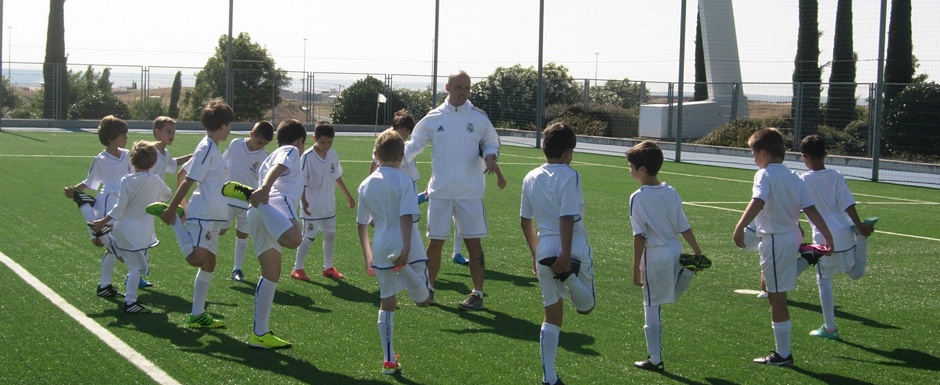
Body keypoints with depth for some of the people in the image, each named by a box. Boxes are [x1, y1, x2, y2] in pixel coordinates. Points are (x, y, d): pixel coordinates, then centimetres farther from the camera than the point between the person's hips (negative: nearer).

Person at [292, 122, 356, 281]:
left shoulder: (333, 155, 1)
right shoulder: (307, 156, -17)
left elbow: (337, 177, 15)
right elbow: (301, 182, -17)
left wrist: (347, 196, 22)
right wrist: (303, 201, -27)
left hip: (328, 205, 6)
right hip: (312, 206, -6)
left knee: (330, 235, 11)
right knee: (309, 237, -3)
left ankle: (328, 267, 24)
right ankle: (297, 269, 8)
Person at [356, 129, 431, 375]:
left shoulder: (366, 185, 10)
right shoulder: (404, 182, -6)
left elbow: (361, 224, 17)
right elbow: (406, 217, -18)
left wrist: (367, 255, 26)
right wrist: (406, 247, -25)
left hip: (380, 250, 5)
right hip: (403, 249, -5)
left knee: (387, 303, 12)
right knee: (423, 300, 9)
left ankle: (389, 360, 14)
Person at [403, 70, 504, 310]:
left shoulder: (478, 119, 2)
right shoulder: (433, 118, 3)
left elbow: (492, 143, 12)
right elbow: (414, 145, 9)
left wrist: (489, 156, -10)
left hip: (471, 192, -1)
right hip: (440, 191, 1)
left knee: (473, 242, -2)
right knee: (435, 242, 5)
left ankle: (477, 294, 5)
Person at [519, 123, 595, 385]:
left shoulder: (531, 178, 9)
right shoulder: (569, 176, -10)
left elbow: (525, 221, 16)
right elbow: (567, 218, -19)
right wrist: (566, 255, -24)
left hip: (545, 252, 5)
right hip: (574, 250, -5)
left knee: (552, 316, 12)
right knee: (585, 307, 12)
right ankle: (570, 275, -20)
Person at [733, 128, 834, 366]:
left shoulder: (765, 175, -13)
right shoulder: (794, 177, 10)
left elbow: (758, 202, -31)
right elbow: (811, 209, 4)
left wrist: (740, 227, -41)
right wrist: (828, 236, 5)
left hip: (776, 240, -9)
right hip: (793, 236, 9)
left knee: (777, 298, -1)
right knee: (770, 287, 27)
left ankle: (783, 355, 4)